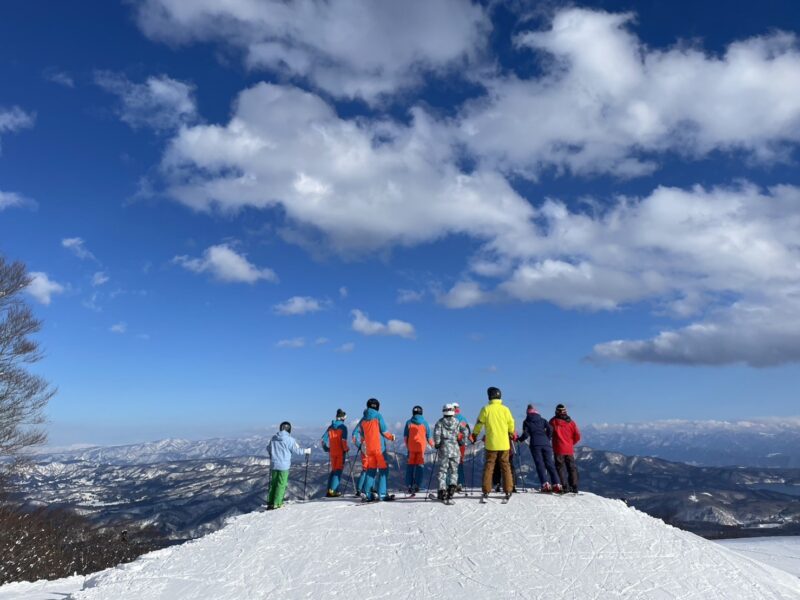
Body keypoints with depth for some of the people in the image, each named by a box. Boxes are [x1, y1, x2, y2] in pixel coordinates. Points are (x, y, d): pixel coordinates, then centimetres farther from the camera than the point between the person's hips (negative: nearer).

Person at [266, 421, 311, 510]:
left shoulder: (273, 438, 5)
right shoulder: (290, 439, -11)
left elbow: (268, 449, 18)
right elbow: (296, 450, -4)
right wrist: (306, 451, 13)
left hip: (273, 464, 5)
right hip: (284, 465, -5)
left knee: (273, 483, 14)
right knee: (281, 484, 1)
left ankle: (270, 502, 18)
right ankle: (276, 504, 0)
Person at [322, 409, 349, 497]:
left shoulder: (331, 427, 8)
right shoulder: (343, 427, -9)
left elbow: (323, 439, 5)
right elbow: (343, 440, -18)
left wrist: (326, 449, 16)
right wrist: (346, 449, -5)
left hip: (333, 452, 5)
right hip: (341, 452, -5)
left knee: (333, 470, 16)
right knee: (339, 471, 0)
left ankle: (329, 490, 14)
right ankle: (333, 491, -6)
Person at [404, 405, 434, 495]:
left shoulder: (409, 422, 4)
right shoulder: (424, 423, 2)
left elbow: (405, 436, 6)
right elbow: (428, 436, 4)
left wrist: (407, 445, 21)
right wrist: (432, 444, 22)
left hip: (411, 447, 1)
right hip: (421, 447, -1)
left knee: (410, 465, 8)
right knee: (420, 465, 2)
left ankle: (409, 485, 7)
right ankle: (417, 484, -7)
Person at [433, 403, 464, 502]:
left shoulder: (440, 422, 1)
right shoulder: (457, 422, 4)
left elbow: (436, 433, -11)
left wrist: (437, 444, 0)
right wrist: (461, 442, 8)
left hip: (444, 449, -1)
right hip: (455, 449, 1)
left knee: (443, 470, 6)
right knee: (454, 470, 12)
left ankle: (442, 490, 2)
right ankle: (452, 485, -8)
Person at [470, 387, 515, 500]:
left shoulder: (486, 409, -5)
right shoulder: (505, 409, -1)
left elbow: (479, 424, 1)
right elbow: (511, 424, 8)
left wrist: (474, 435, 17)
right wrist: (511, 434, 28)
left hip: (491, 444, -1)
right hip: (504, 444, 1)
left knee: (488, 466, 6)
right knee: (505, 466, 10)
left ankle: (486, 491, 3)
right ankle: (508, 491, 8)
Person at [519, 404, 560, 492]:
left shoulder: (526, 422, 13)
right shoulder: (543, 420, 19)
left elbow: (526, 434, 4)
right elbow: (550, 429, 4)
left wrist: (520, 439, 22)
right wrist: (548, 439, 17)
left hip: (535, 444, -2)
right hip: (546, 444, 2)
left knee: (539, 464, -3)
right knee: (549, 464, 3)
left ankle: (545, 484, -17)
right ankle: (556, 484, -5)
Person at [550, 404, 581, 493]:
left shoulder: (553, 421, -3)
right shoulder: (571, 422, 3)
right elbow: (577, 436, 4)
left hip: (558, 449, -3)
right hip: (569, 450, 3)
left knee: (561, 468, 1)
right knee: (572, 468, 11)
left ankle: (565, 487, -8)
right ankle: (574, 487, 9)